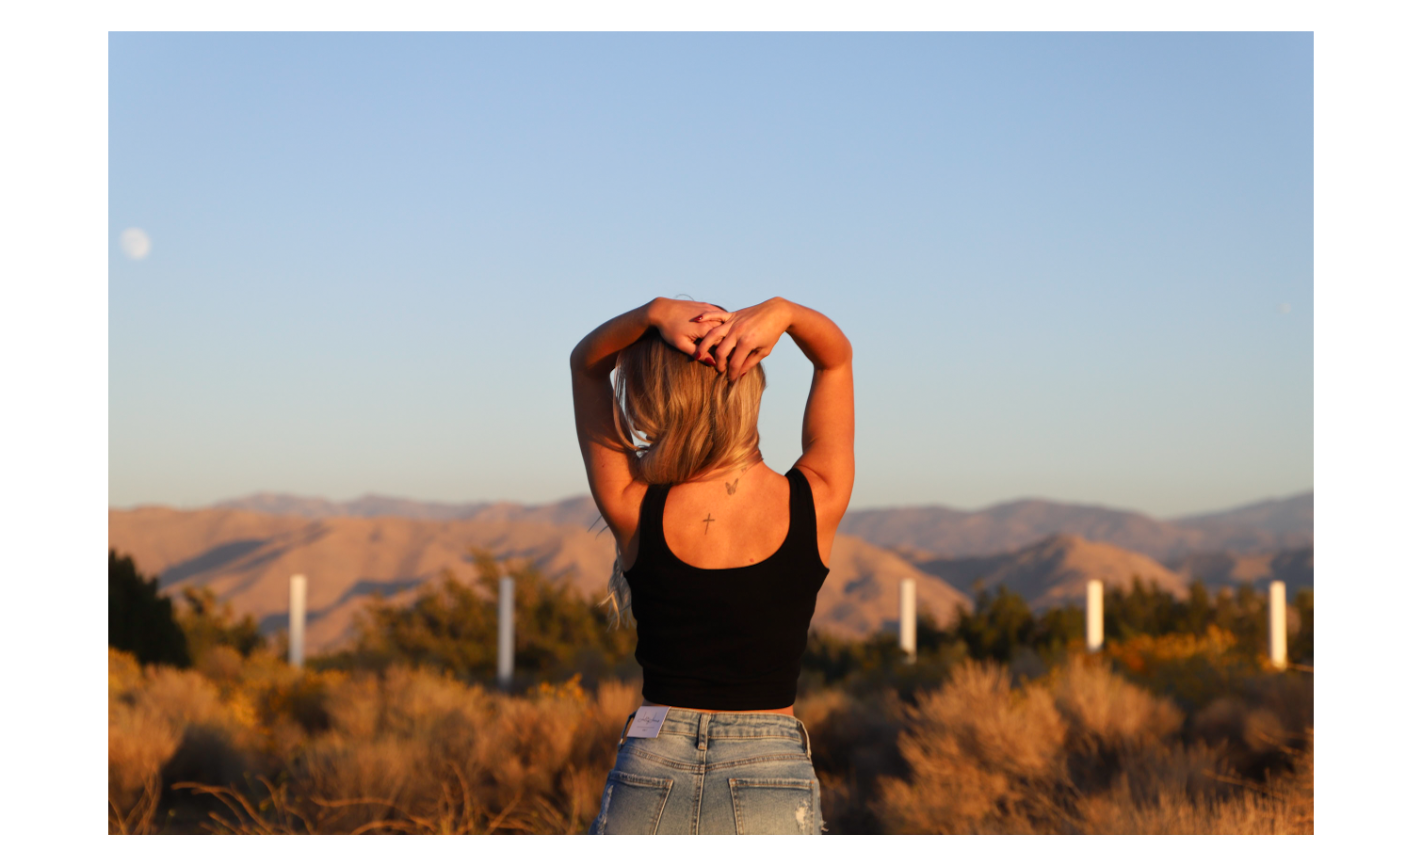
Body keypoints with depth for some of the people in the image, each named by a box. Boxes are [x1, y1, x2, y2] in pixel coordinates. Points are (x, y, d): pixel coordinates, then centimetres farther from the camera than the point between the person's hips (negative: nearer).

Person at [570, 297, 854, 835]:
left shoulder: (636, 514, -8)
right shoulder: (815, 504, -6)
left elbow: (586, 362, 7)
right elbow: (836, 356, 10)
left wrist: (655, 313, -12)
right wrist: (781, 313, -11)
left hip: (647, 788, 0)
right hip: (773, 794, 0)